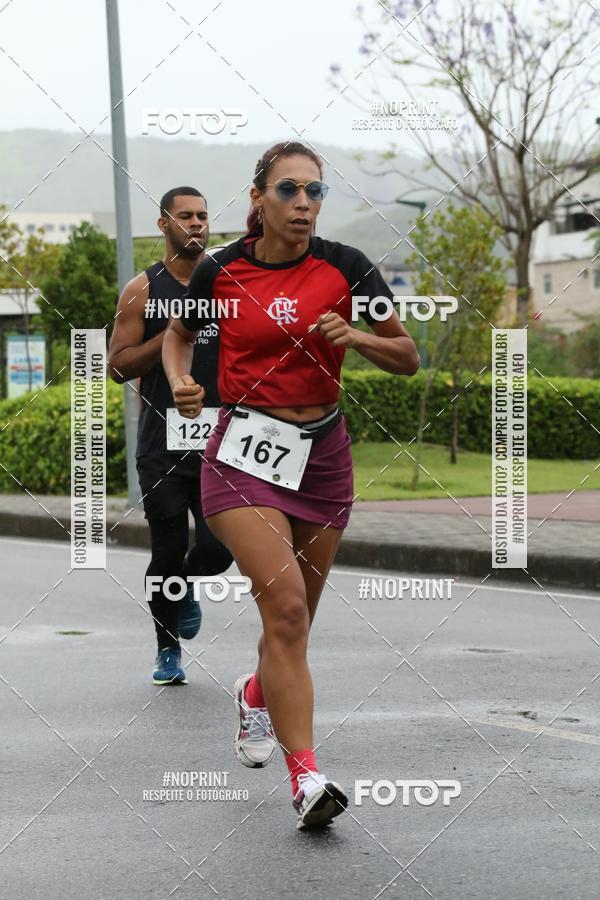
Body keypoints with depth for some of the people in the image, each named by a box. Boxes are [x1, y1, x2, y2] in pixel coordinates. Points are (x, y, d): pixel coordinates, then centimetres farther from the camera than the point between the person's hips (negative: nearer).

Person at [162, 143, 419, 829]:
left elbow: (407, 357, 5)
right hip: (244, 453, -3)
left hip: (322, 452, 3)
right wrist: (180, 382, -3)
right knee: (285, 607, -19)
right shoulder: (219, 272, -3)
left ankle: (257, 694, 48)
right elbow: (177, 335, 17)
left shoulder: (346, 268, -2)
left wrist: (351, 337, -14)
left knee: (294, 617, 14)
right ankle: (306, 778, -20)